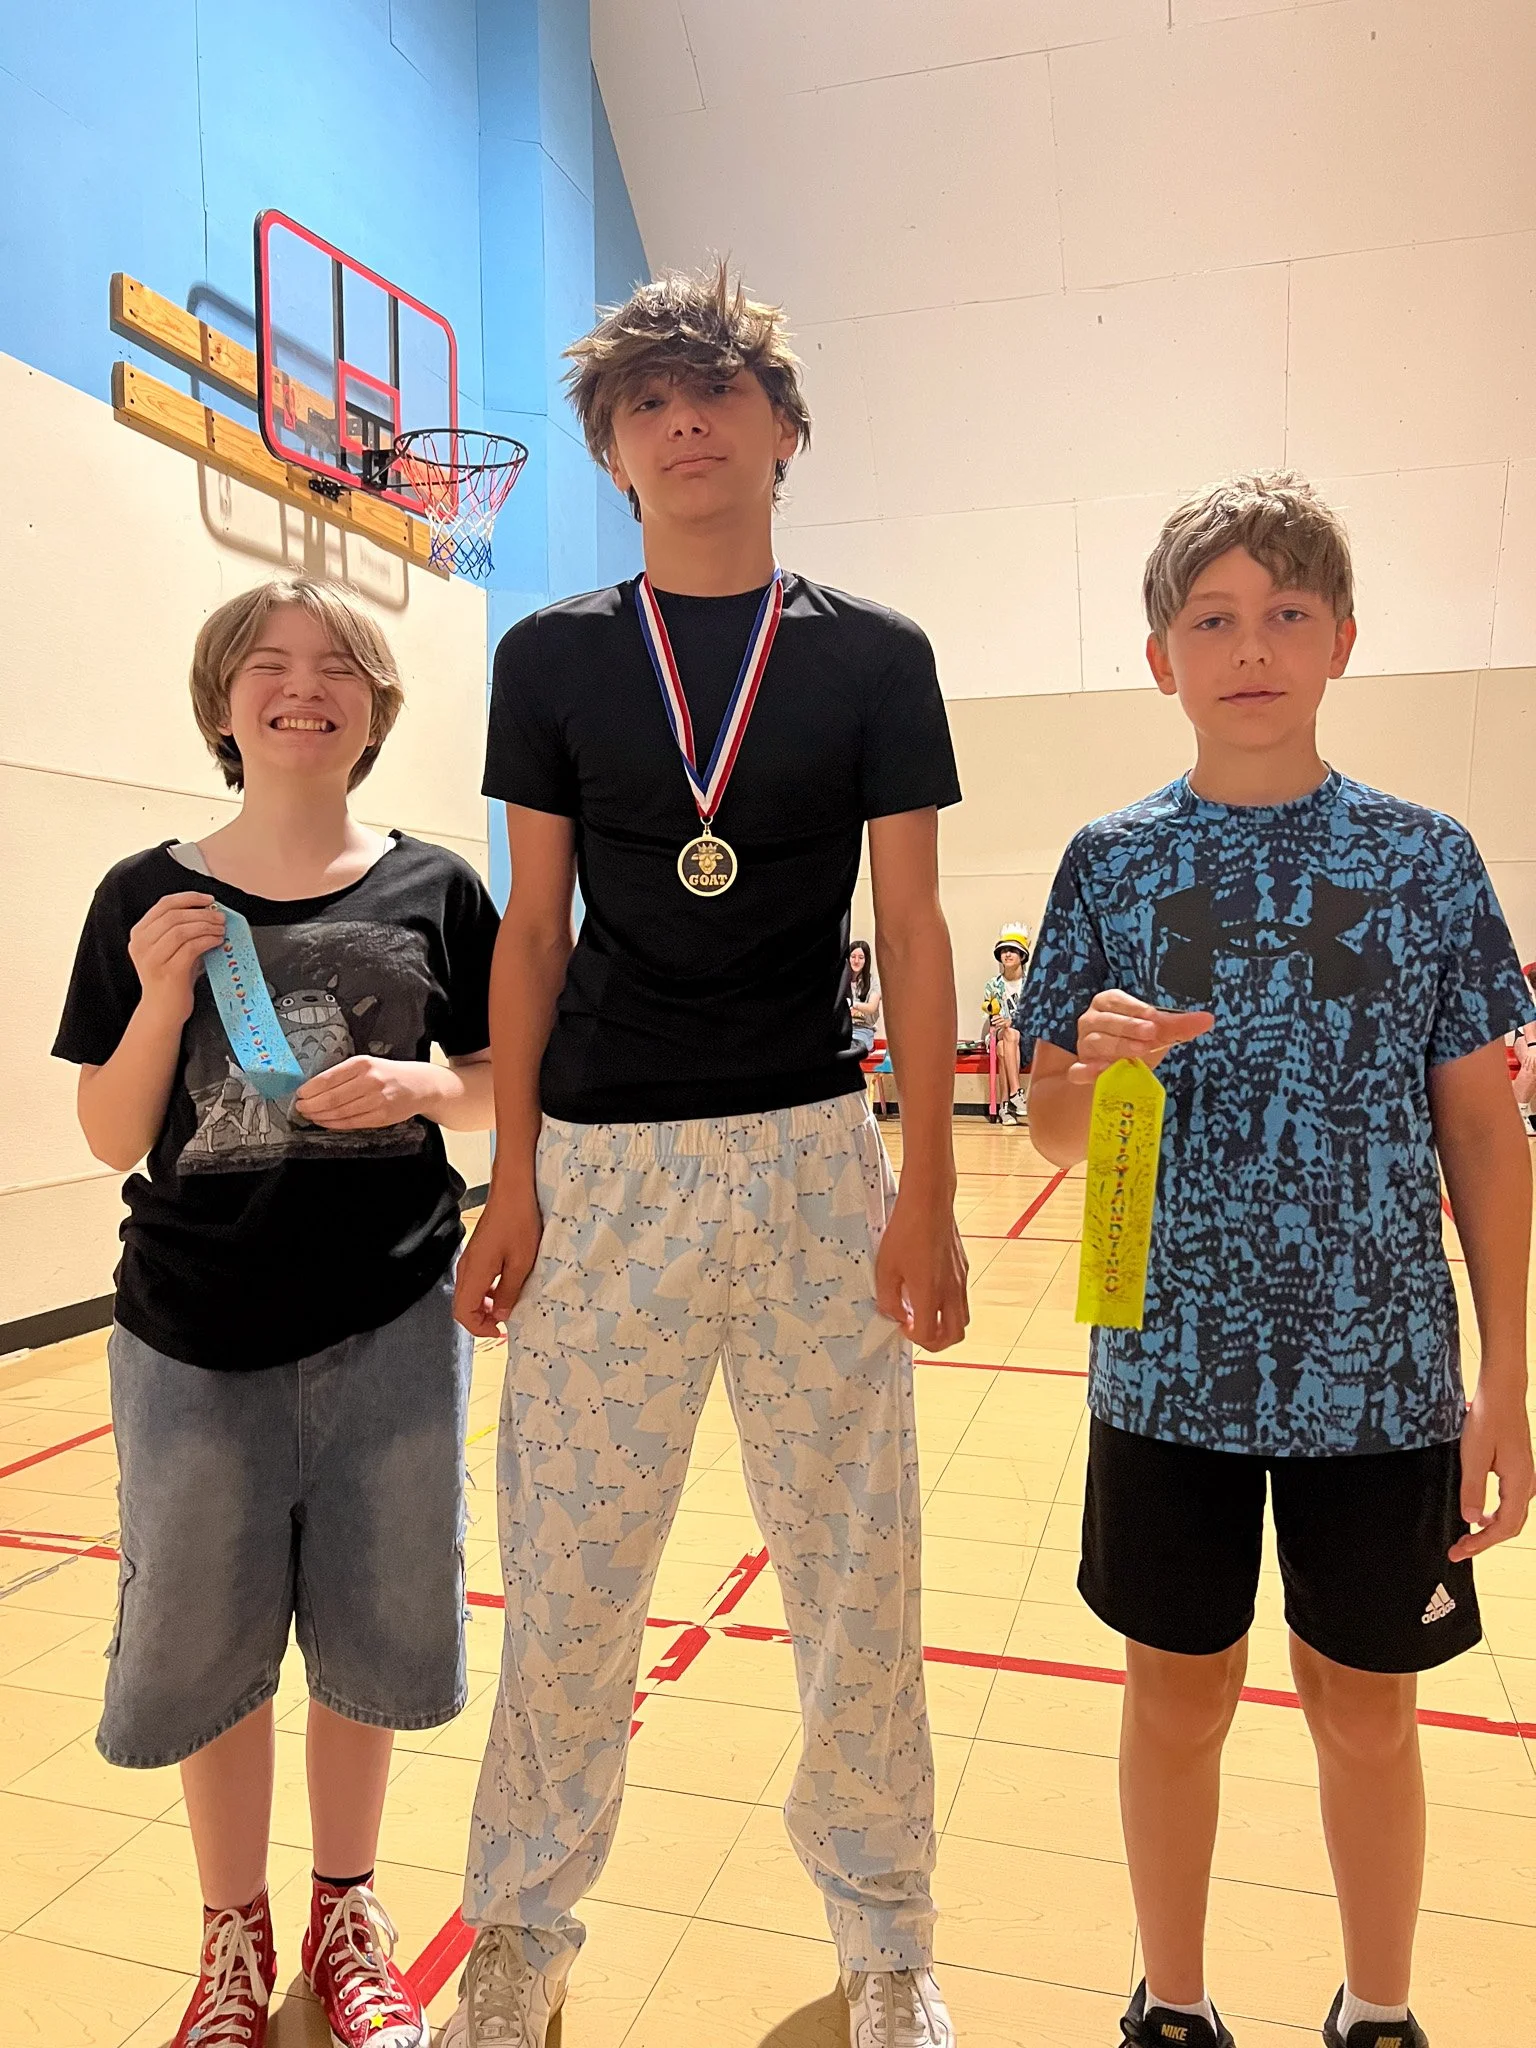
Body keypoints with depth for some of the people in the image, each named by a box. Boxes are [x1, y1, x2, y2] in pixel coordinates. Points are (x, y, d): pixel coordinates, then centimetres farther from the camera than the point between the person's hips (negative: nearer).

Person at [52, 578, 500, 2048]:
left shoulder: (435, 889, 0)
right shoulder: (147, 897, -1)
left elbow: (505, 1087, 5)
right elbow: (112, 1139, 0)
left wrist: (423, 1084, -16)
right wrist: (161, 993, -16)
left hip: (390, 1322, 0)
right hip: (192, 1331, 0)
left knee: (369, 1635, 13)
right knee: (203, 1643, 13)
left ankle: (345, 1914, 39)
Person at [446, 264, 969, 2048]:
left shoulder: (873, 657, 5)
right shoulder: (553, 657, 7)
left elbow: (911, 930, 1)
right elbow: (533, 927, 5)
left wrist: (930, 1196, -5)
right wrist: (512, 1183, 0)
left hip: (814, 1158, 0)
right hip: (603, 1163, 1)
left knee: (855, 1570, 9)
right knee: (568, 1573, 9)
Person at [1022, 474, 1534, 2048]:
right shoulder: (1112, 861, -2)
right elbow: (1052, 1132, 1)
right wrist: (1098, 1064, -22)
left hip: (1382, 1379, 1)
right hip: (1169, 1371, 0)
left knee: (1364, 1712, 17)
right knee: (1178, 1694, 15)